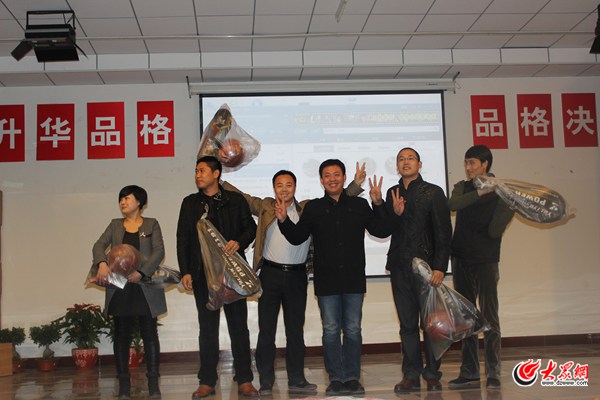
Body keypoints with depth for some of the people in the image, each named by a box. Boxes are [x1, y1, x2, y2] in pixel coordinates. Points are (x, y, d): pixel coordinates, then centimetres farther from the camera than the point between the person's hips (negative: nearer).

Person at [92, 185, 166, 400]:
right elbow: (99, 245, 3)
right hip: (119, 287, 2)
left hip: (145, 287, -2)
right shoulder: (115, 225, 15)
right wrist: (102, 263, -19)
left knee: (149, 334, -2)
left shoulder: (151, 224, 7)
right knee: (121, 335, 4)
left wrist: (141, 272, -19)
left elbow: (159, 251, -5)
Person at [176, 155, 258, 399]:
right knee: (207, 328, 5)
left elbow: (250, 227, 9)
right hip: (203, 273, 1)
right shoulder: (190, 203, 11)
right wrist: (185, 272, 1)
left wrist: (239, 242, -12)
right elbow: (182, 239, 9)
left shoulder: (235, 200, 7)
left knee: (238, 325, 1)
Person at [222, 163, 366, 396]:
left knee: (295, 330, 8)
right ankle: (266, 382, 11)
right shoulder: (265, 207, 6)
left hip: (296, 275, 1)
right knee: (266, 330, 3)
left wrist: (356, 185, -1)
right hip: (270, 274, -1)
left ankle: (296, 381, 16)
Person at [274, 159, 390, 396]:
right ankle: (336, 379, 10)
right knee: (331, 330, 2)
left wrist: (378, 205, -7)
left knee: (353, 329, 5)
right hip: (327, 281, 0)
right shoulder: (313, 208, 8)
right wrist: (283, 220, -11)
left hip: (354, 279, 0)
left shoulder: (359, 205, 8)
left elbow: (381, 231, 4)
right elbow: (297, 237, 6)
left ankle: (352, 378, 14)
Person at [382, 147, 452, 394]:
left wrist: (440, 267, -13)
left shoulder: (433, 192, 0)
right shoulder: (392, 194, 13)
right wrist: (395, 213, -8)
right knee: (407, 324, 6)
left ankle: (432, 375, 11)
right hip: (400, 268, 4)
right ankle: (411, 375, 11)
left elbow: (444, 233, -5)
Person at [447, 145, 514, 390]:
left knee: (489, 317, -4)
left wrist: (510, 204, -22)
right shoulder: (463, 187, 9)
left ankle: (493, 373, 1)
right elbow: (452, 204, -15)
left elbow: (495, 230, -10)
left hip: (486, 261, -4)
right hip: (461, 260, 4)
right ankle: (469, 372, 14)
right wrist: (481, 192, -24)